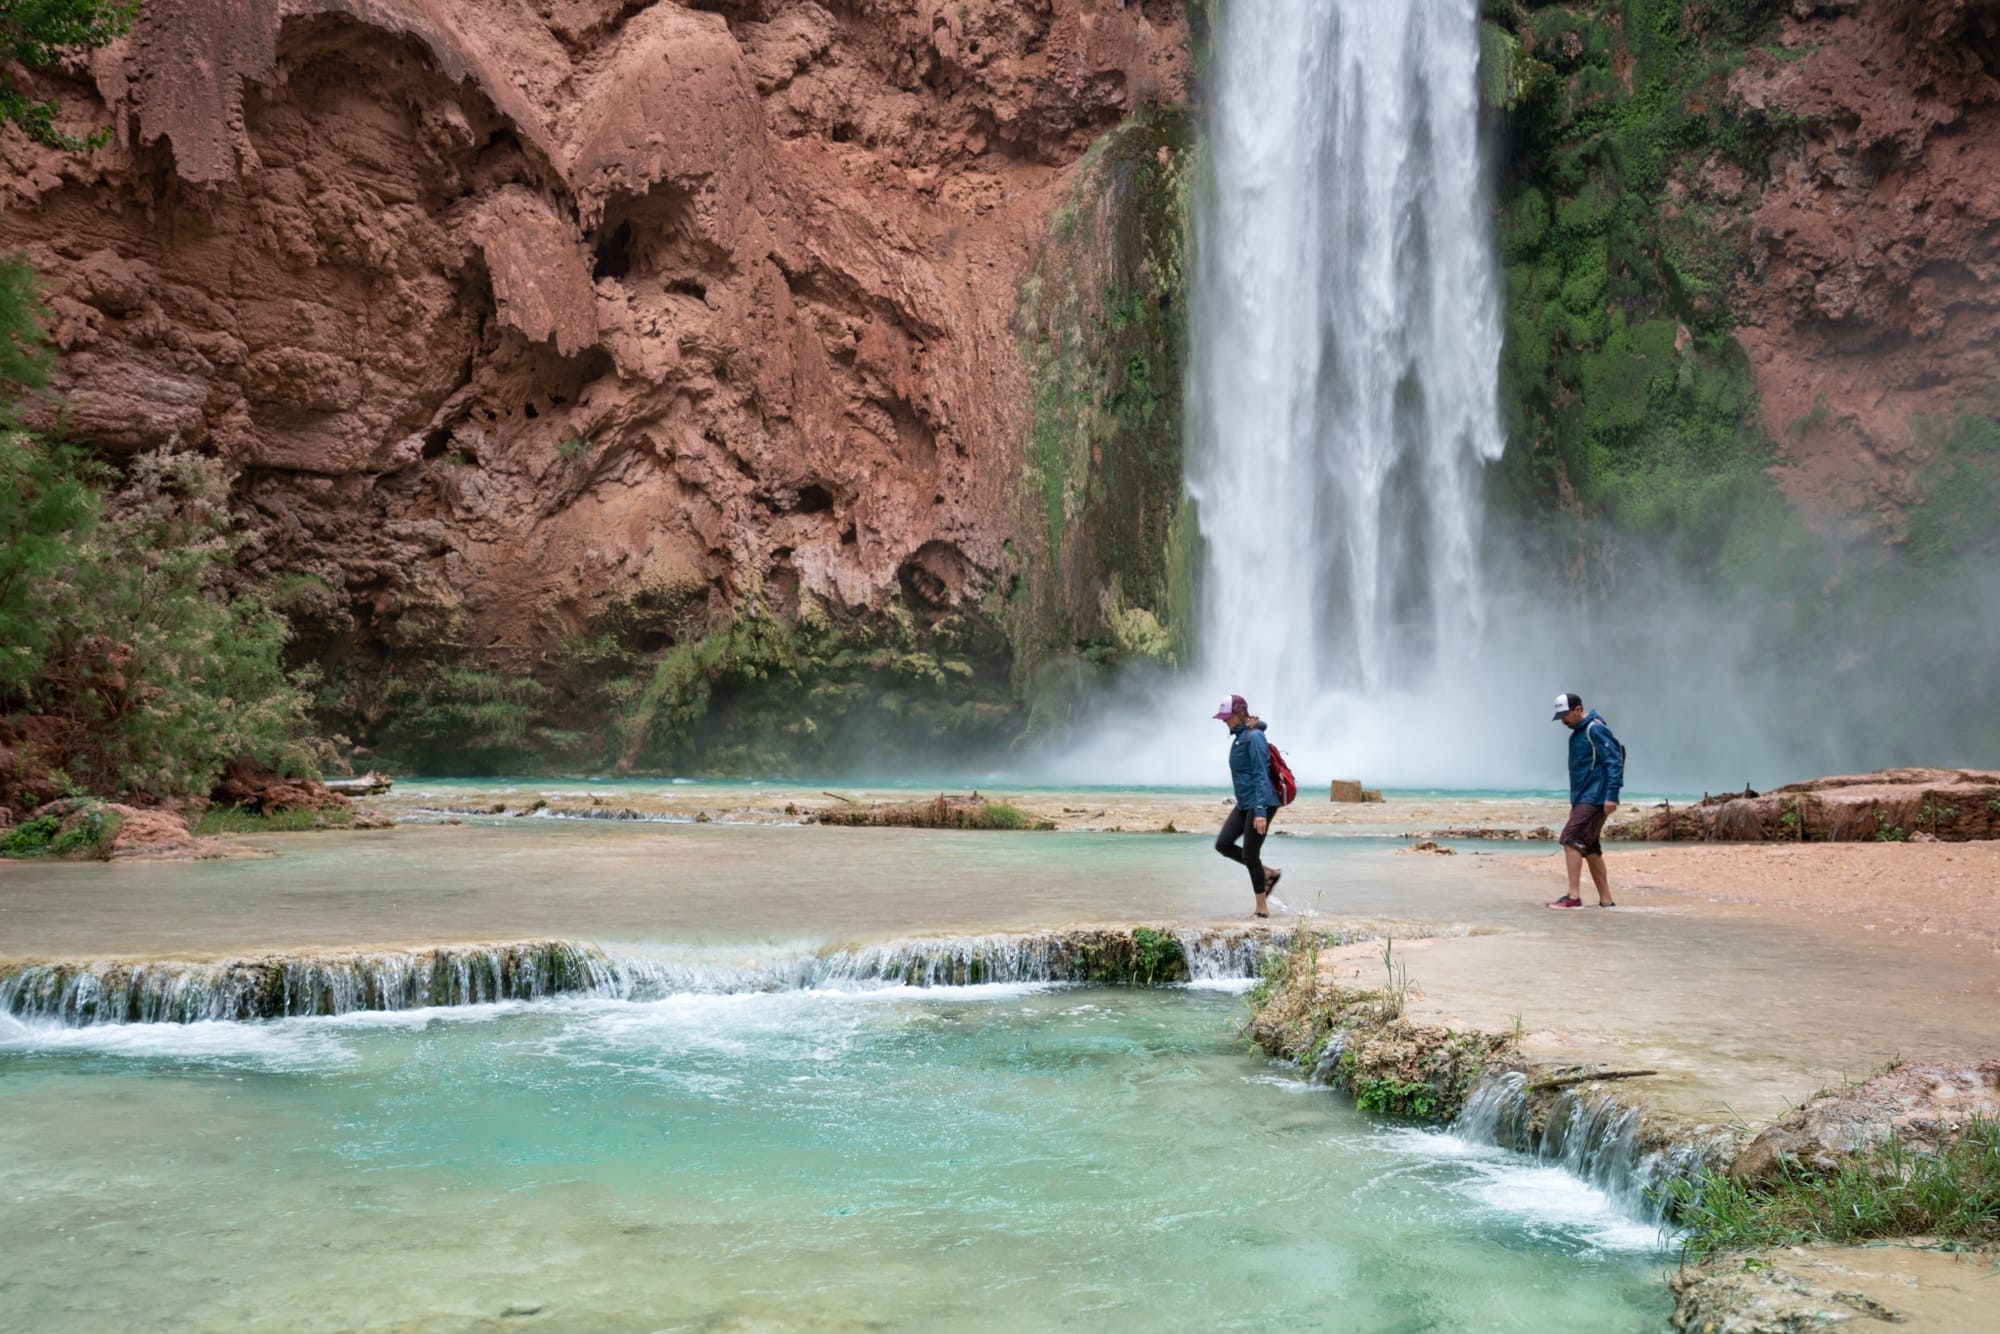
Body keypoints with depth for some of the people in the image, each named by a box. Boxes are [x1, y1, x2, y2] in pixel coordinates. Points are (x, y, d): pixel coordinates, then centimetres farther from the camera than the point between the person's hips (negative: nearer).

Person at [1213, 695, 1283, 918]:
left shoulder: (1254, 737, -16)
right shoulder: (1239, 736, 11)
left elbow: (1261, 775, -20)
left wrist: (1260, 811, -23)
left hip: (1260, 803, -9)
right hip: (1244, 804, 9)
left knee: (1249, 854, -4)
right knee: (1223, 844, 3)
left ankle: (1262, 908, 9)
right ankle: (1269, 873, 15)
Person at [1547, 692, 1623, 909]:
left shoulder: (1596, 730, -11)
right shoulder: (1577, 734, 18)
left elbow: (1614, 762, -16)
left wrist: (1611, 796, -22)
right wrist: (1574, 802, 25)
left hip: (1595, 799, -10)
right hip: (1583, 799, 10)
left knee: (1571, 838, -16)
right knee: (1589, 848, 11)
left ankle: (1573, 897, -18)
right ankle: (1606, 901, 16)